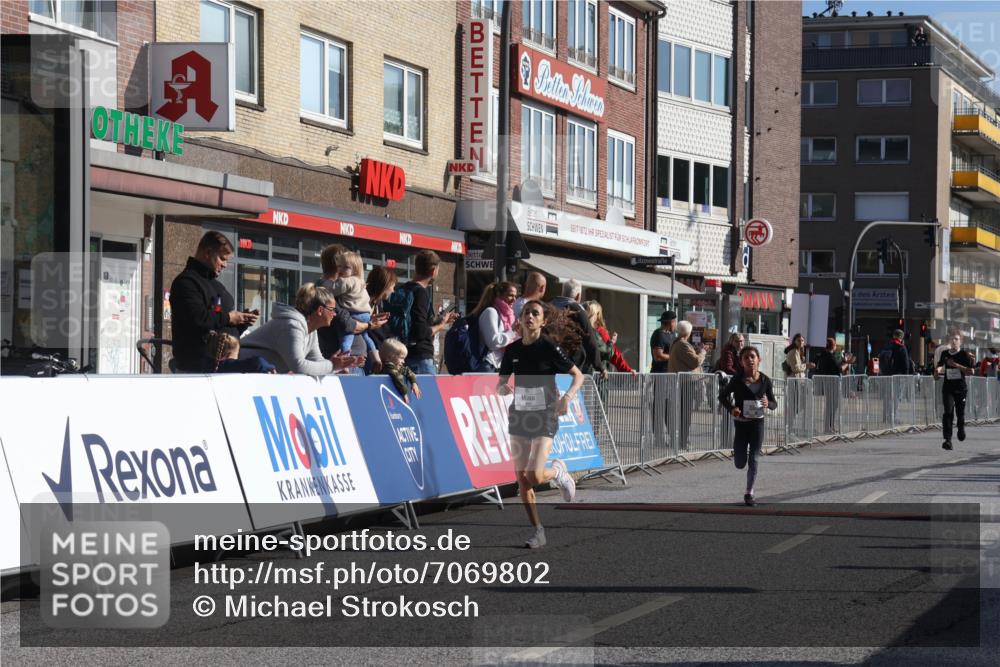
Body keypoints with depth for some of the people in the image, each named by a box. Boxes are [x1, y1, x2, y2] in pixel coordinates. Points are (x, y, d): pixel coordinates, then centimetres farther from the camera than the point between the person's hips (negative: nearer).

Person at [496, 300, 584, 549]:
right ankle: (537, 531, 11)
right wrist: (502, 388, -12)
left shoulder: (549, 347, -8)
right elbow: (500, 385, 12)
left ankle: (558, 470, 18)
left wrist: (567, 397, -19)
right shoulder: (513, 350, 4)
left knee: (534, 476, -16)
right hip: (519, 415, 5)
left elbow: (578, 375, -2)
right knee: (521, 478, 0)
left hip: (545, 416, -5)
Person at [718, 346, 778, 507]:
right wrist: (731, 409, -16)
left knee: (753, 460, -1)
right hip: (740, 423, 0)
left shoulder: (765, 380, -6)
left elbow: (774, 403, 4)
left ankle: (749, 493, 11)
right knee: (740, 464, 6)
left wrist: (768, 404, -20)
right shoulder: (737, 380, -10)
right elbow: (722, 396, 2)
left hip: (757, 423, 0)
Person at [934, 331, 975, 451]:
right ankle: (947, 439, -19)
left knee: (960, 412, 11)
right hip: (947, 387, 1)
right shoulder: (944, 353, 6)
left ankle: (961, 428, 45)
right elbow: (940, 364, 26)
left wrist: (956, 365, -17)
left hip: (961, 388, -1)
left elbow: (971, 371, -11)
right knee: (948, 412, -14)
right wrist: (937, 370, 4)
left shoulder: (965, 355, -4)